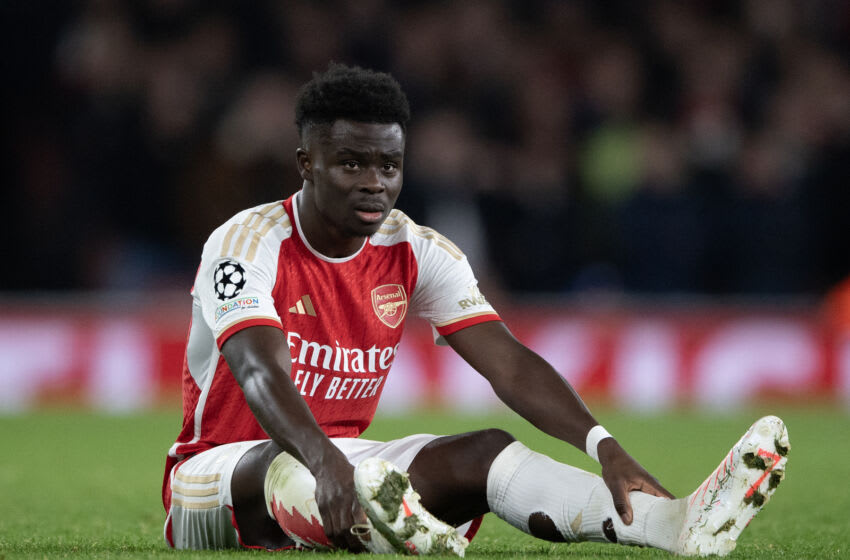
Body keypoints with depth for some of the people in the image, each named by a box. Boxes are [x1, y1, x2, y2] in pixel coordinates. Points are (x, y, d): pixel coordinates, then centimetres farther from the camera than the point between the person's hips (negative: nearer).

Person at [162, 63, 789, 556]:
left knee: (484, 453, -21)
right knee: (286, 470, -39)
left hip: (352, 459, 4)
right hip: (220, 469, -4)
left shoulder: (418, 253, 1)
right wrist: (324, 461, -55)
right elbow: (261, 372, -35)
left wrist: (606, 447, -27)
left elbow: (510, 364, -9)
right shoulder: (249, 244, -16)